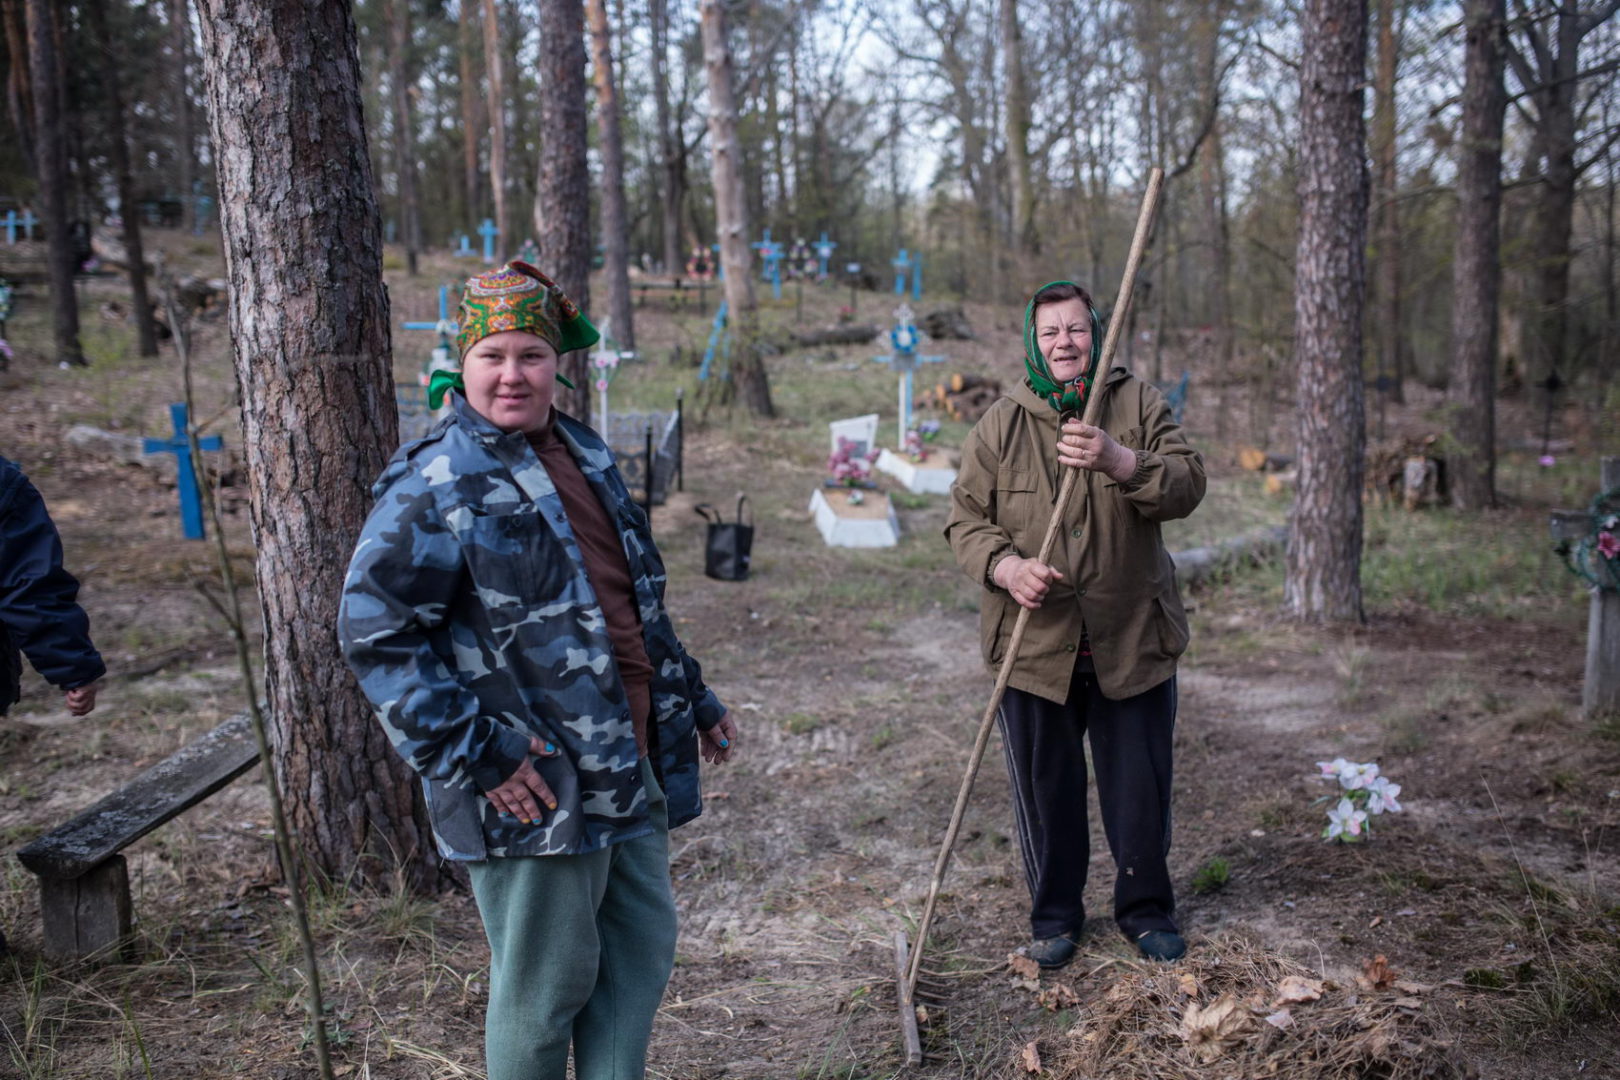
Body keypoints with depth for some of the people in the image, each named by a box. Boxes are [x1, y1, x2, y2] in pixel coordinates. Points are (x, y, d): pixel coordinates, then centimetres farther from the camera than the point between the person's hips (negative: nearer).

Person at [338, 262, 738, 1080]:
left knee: (643, 948, 18)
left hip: (629, 769, 8)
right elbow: (375, 632, -17)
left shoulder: (585, 455, 12)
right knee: (544, 988, 6)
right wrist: (469, 753, -20)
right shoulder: (434, 485, -13)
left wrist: (691, 697, 22)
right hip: (534, 788, -8)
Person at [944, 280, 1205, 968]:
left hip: (1133, 640, 0)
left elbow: (1186, 486, -10)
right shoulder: (999, 426, 1)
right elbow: (966, 520, 0)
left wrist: (1118, 461, -28)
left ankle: (1146, 909, 35)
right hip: (1034, 645, 0)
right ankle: (1054, 916, 31)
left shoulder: (1139, 406, 2)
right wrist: (1006, 566, -20)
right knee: (1045, 789, 11)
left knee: (1141, 787, 12)